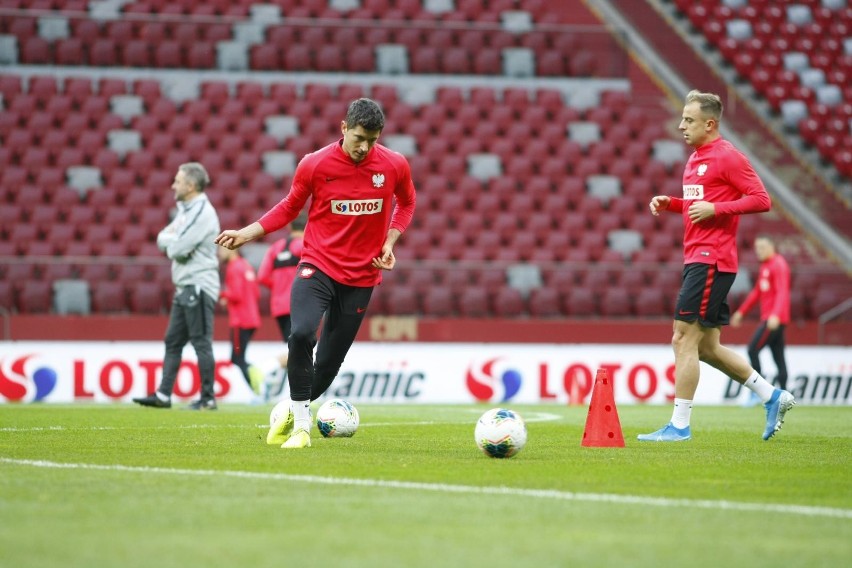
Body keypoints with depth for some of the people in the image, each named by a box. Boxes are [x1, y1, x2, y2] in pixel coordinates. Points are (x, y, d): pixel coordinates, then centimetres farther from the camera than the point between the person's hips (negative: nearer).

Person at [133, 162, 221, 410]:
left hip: (198, 287, -10)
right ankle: (163, 395, 11)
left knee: (201, 343, -7)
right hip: (184, 287, 10)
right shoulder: (185, 210, 17)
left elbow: (176, 248, -19)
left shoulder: (203, 213, -14)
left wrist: (170, 240, 2)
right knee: (173, 341, 9)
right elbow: (163, 239, 13)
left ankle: (208, 398, -3)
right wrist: (174, 241, -7)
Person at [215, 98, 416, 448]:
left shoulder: (395, 166, -5)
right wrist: (246, 233, -4)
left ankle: (294, 414, 32)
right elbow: (289, 208, 6)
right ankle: (301, 427, -15)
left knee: (330, 360, 5)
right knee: (301, 334, -27)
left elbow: (406, 203, 16)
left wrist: (390, 242, 1)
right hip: (318, 265, -2)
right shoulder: (315, 165, -9)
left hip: (361, 276, 2)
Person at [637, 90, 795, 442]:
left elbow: (761, 199, -14)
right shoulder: (696, 158, 17)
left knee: (684, 339, -10)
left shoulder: (727, 157, -10)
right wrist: (668, 203, 11)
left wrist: (714, 209, -20)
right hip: (695, 259, 10)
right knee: (706, 346, 11)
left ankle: (679, 425, -7)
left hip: (711, 260, -10)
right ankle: (772, 397, 20)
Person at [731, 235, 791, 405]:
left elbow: (782, 292, -21)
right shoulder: (764, 266, 19)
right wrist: (741, 311, 27)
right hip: (768, 319, 9)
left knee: (753, 349, -13)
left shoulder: (779, 265, -11)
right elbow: (757, 292, 27)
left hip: (775, 319, -9)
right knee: (778, 357, 7)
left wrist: (775, 315, -33)